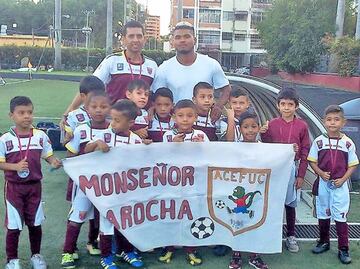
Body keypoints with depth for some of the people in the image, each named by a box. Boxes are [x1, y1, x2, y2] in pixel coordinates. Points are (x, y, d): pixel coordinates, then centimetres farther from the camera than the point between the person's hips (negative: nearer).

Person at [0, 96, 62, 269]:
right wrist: (16, 166, -23)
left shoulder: (41, 136, -4)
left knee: (35, 223, 14)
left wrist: (54, 162, -18)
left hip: (34, 186, 2)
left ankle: (36, 255, 33)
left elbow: (48, 156, 3)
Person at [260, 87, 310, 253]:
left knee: (290, 203, 9)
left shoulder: (302, 126, -3)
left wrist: (301, 175, -1)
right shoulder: (272, 124, -1)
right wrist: (263, 134, -13)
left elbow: (305, 152, 0)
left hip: (292, 168, 0)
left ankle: (291, 236, 23)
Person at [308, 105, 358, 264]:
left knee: (340, 217, 0)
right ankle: (324, 242, 32)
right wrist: (321, 173, -14)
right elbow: (312, 161, 1)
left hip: (340, 185, -1)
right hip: (323, 184, 2)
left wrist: (343, 179, -12)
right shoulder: (319, 141, -4)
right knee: (323, 215, 14)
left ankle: (343, 249, 11)